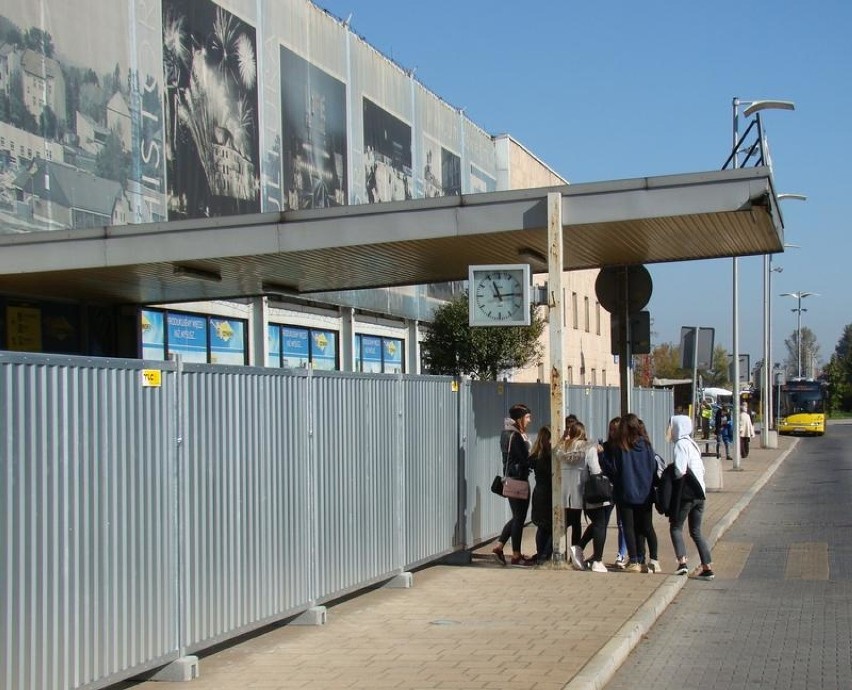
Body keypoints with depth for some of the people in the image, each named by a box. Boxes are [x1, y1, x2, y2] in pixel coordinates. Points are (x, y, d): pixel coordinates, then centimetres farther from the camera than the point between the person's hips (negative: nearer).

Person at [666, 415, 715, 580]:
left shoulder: (681, 444, -11)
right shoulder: (692, 444, 15)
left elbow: (679, 471, -20)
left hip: (685, 493, -8)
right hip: (699, 492, 8)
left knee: (676, 527, 2)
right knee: (696, 531, 11)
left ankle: (682, 562, -11)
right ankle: (707, 567, 7)